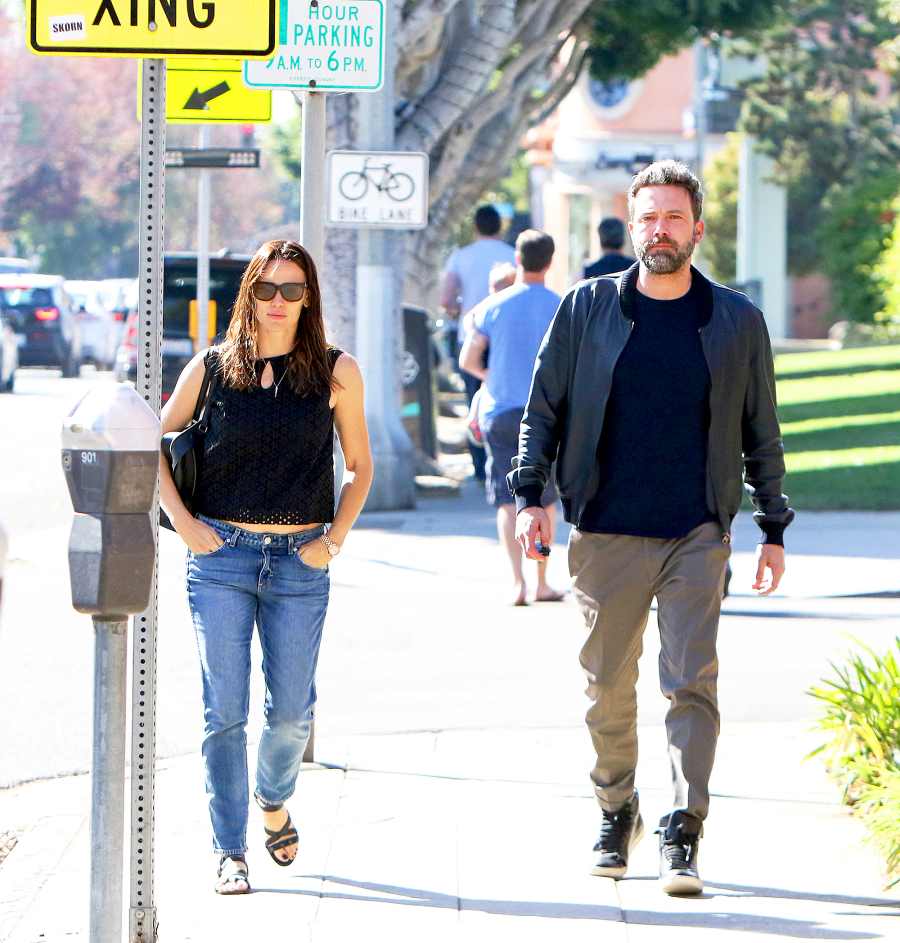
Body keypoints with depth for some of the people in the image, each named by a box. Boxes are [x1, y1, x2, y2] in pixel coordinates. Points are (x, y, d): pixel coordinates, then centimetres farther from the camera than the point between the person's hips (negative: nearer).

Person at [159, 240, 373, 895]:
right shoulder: (212, 368, 4)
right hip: (220, 554, 0)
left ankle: (274, 801, 35)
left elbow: (360, 466, 12)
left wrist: (334, 540, 1)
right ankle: (230, 852, 3)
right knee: (225, 710, -3)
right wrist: (183, 522, 0)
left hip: (300, 563, 1)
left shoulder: (336, 372, 4)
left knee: (293, 709, 4)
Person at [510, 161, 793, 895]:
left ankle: (682, 836, -9)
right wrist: (530, 493, 0)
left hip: (697, 537, -1)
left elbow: (761, 434, 12)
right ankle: (615, 814, 25)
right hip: (605, 533, 1)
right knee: (608, 687, 7)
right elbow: (544, 407, 9)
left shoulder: (737, 322, 6)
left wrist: (773, 527, 11)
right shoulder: (587, 309, 4)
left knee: (692, 683, -9)